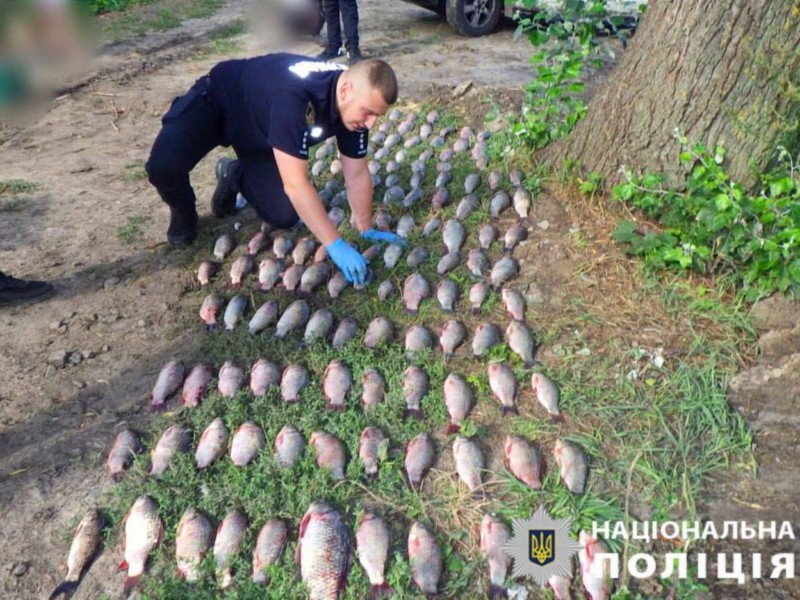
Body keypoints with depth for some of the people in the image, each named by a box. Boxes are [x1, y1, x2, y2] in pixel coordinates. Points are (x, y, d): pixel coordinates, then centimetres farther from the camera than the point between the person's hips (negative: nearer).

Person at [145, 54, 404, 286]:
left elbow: (357, 173, -9)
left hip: (258, 134, 6)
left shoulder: (354, 103, -21)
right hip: (214, 102, -5)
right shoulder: (293, 95, -44)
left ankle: (235, 176, 22)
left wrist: (367, 230, -7)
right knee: (162, 166, -32)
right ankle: (183, 212, 5)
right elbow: (295, 184, -44)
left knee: (284, 215, -9)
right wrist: (334, 244, -43)